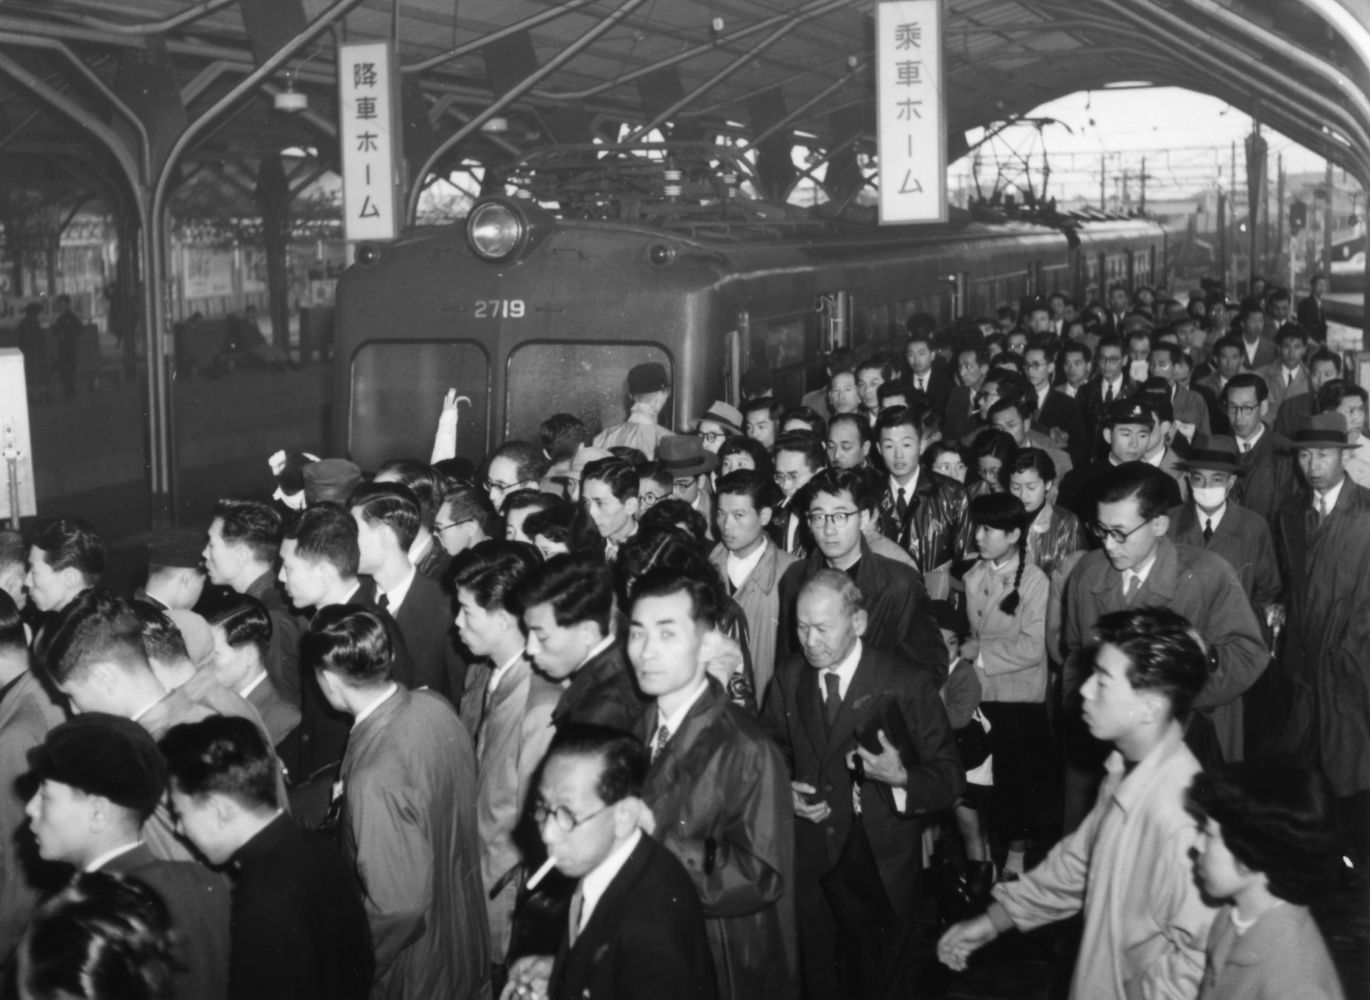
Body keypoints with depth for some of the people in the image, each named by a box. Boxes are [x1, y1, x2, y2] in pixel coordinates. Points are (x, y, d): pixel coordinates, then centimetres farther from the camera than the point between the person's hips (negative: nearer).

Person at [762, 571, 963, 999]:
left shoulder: (907, 686, -14)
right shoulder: (788, 677, 0)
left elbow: (950, 776, -12)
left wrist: (902, 780, -31)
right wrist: (784, 792, -7)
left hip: (880, 875, -3)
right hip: (809, 867, 4)